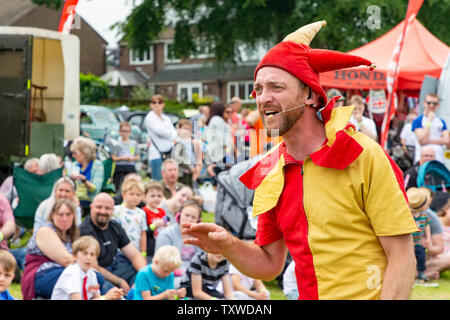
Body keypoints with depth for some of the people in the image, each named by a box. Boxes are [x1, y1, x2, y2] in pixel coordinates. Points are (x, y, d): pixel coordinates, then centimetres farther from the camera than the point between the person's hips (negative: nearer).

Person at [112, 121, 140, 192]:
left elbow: (137, 157, 12)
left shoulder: (134, 143, 9)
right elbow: (113, 158, 1)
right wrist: (122, 158, -13)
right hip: (120, 167, -2)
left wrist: (132, 158, -8)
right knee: (119, 187, -7)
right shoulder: (117, 144, 3)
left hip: (131, 167, 2)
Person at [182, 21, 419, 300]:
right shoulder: (268, 174, 6)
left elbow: (402, 257, -8)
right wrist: (228, 247, -3)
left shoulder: (364, 156, -8)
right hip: (309, 294, 4)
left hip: (367, 293, -4)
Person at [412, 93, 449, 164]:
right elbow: (422, 140, -11)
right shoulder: (417, 121, 1)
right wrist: (429, 121, -9)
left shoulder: (441, 122, 14)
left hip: (439, 159, 4)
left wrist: (429, 141, -8)